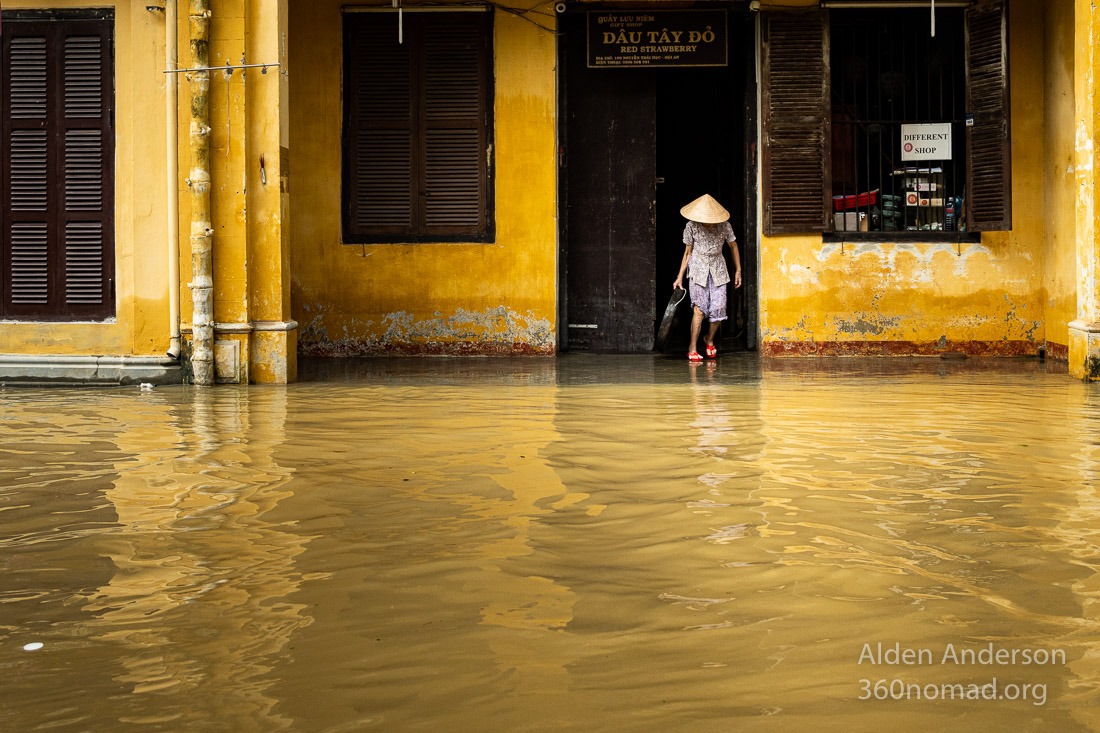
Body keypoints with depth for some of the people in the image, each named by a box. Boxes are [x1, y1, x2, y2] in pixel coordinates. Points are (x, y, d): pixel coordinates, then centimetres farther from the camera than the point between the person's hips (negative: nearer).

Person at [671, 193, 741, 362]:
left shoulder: (724, 226, -3)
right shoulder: (692, 227, -5)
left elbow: (733, 246, 12)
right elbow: (687, 252, 5)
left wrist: (738, 270, 11)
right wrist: (680, 276, 3)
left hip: (718, 271, 2)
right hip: (698, 270, -2)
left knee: (718, 309, -5)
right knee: (699, 308, -15)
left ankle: (709, 339, 25)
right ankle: (693, 349, -10)